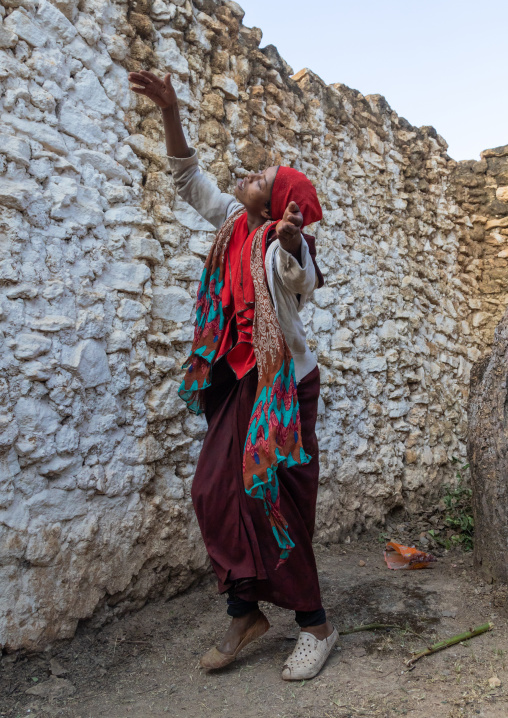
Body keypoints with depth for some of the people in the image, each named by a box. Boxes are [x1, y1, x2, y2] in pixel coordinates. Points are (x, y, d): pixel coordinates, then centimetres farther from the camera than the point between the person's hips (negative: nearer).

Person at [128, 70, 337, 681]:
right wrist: (169, 111, 4)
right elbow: (189, 178, 13)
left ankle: (315, 626, 11)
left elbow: (302, 280, -38)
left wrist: (290, 244, -60)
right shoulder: (235, 225, 7)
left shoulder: (284, 243, -16)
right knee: (216, 492, 5)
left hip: (284, 386, -8)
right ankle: (246, 613, 17)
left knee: (276, 502, -6)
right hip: (238, 383, 8)